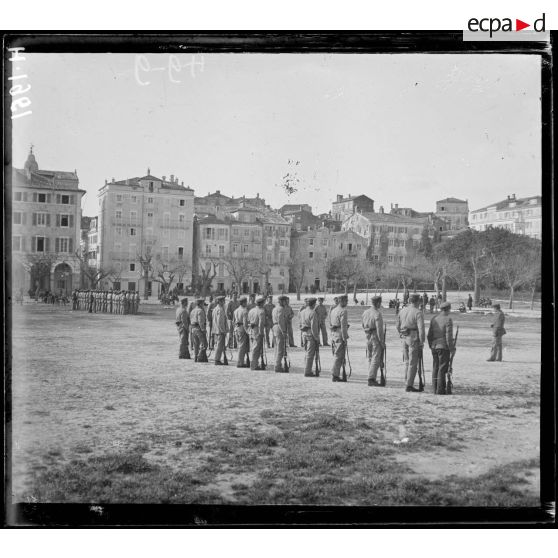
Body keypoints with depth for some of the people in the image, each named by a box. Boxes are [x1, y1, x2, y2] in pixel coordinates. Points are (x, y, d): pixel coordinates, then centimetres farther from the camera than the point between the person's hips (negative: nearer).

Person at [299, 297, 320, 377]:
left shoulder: (302, 312, 9)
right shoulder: (312, 313, -16)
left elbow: (300, 324, 14)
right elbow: (313, 327, -18)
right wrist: (317, 338, -13)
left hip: (304, 334, 8)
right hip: (311, 334, -8)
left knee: (306, 353, 16)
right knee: (310, 354, -2)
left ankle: (307, 370, 22)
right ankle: (308, 372, 0)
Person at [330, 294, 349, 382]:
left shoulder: (333, 310, 15)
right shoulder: (343, 311, -13)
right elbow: (343, 326, -18)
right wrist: (345, 338, -16)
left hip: (333, 334, 9)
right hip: (340, 335, -9)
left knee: (336, 355, 15)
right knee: (339, 356, -4)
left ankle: (335, 375, 19)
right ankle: (335, 375, -2)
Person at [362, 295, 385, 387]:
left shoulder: (365, 313, 8)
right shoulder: (377, 314, -16)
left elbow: (363, 326, 16)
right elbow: (379, 329, -18)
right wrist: (382, 342, -13)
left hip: (368, 337, 8)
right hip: (376, 338, -8)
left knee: (370, 358, 14)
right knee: (376, 359, -3)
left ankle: (372, 378, 19)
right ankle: (371, 379, -7)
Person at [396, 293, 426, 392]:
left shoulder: (402, 310, 10)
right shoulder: (418, 312, -10)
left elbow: (397, 325, 16)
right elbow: (421, 328, -15)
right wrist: (421, 342, -10)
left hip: (404, 338, 7)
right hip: (414, 338, -7)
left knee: (407, 362, 16)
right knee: (413, 363, -2)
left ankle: (408, 382, 20)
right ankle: (409, 385, -2)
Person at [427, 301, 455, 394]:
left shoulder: (434, 319, 8)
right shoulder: (448, 319, -11)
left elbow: (429, 335, 10)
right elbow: (448, 336, -15)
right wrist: (451, 348, -8)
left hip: (434, 347, 6)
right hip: (444, 347, -6)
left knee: (435, 368, 12)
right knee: (442, 368, -2)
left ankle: (434, 389, 15)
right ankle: (440, 390, -2)